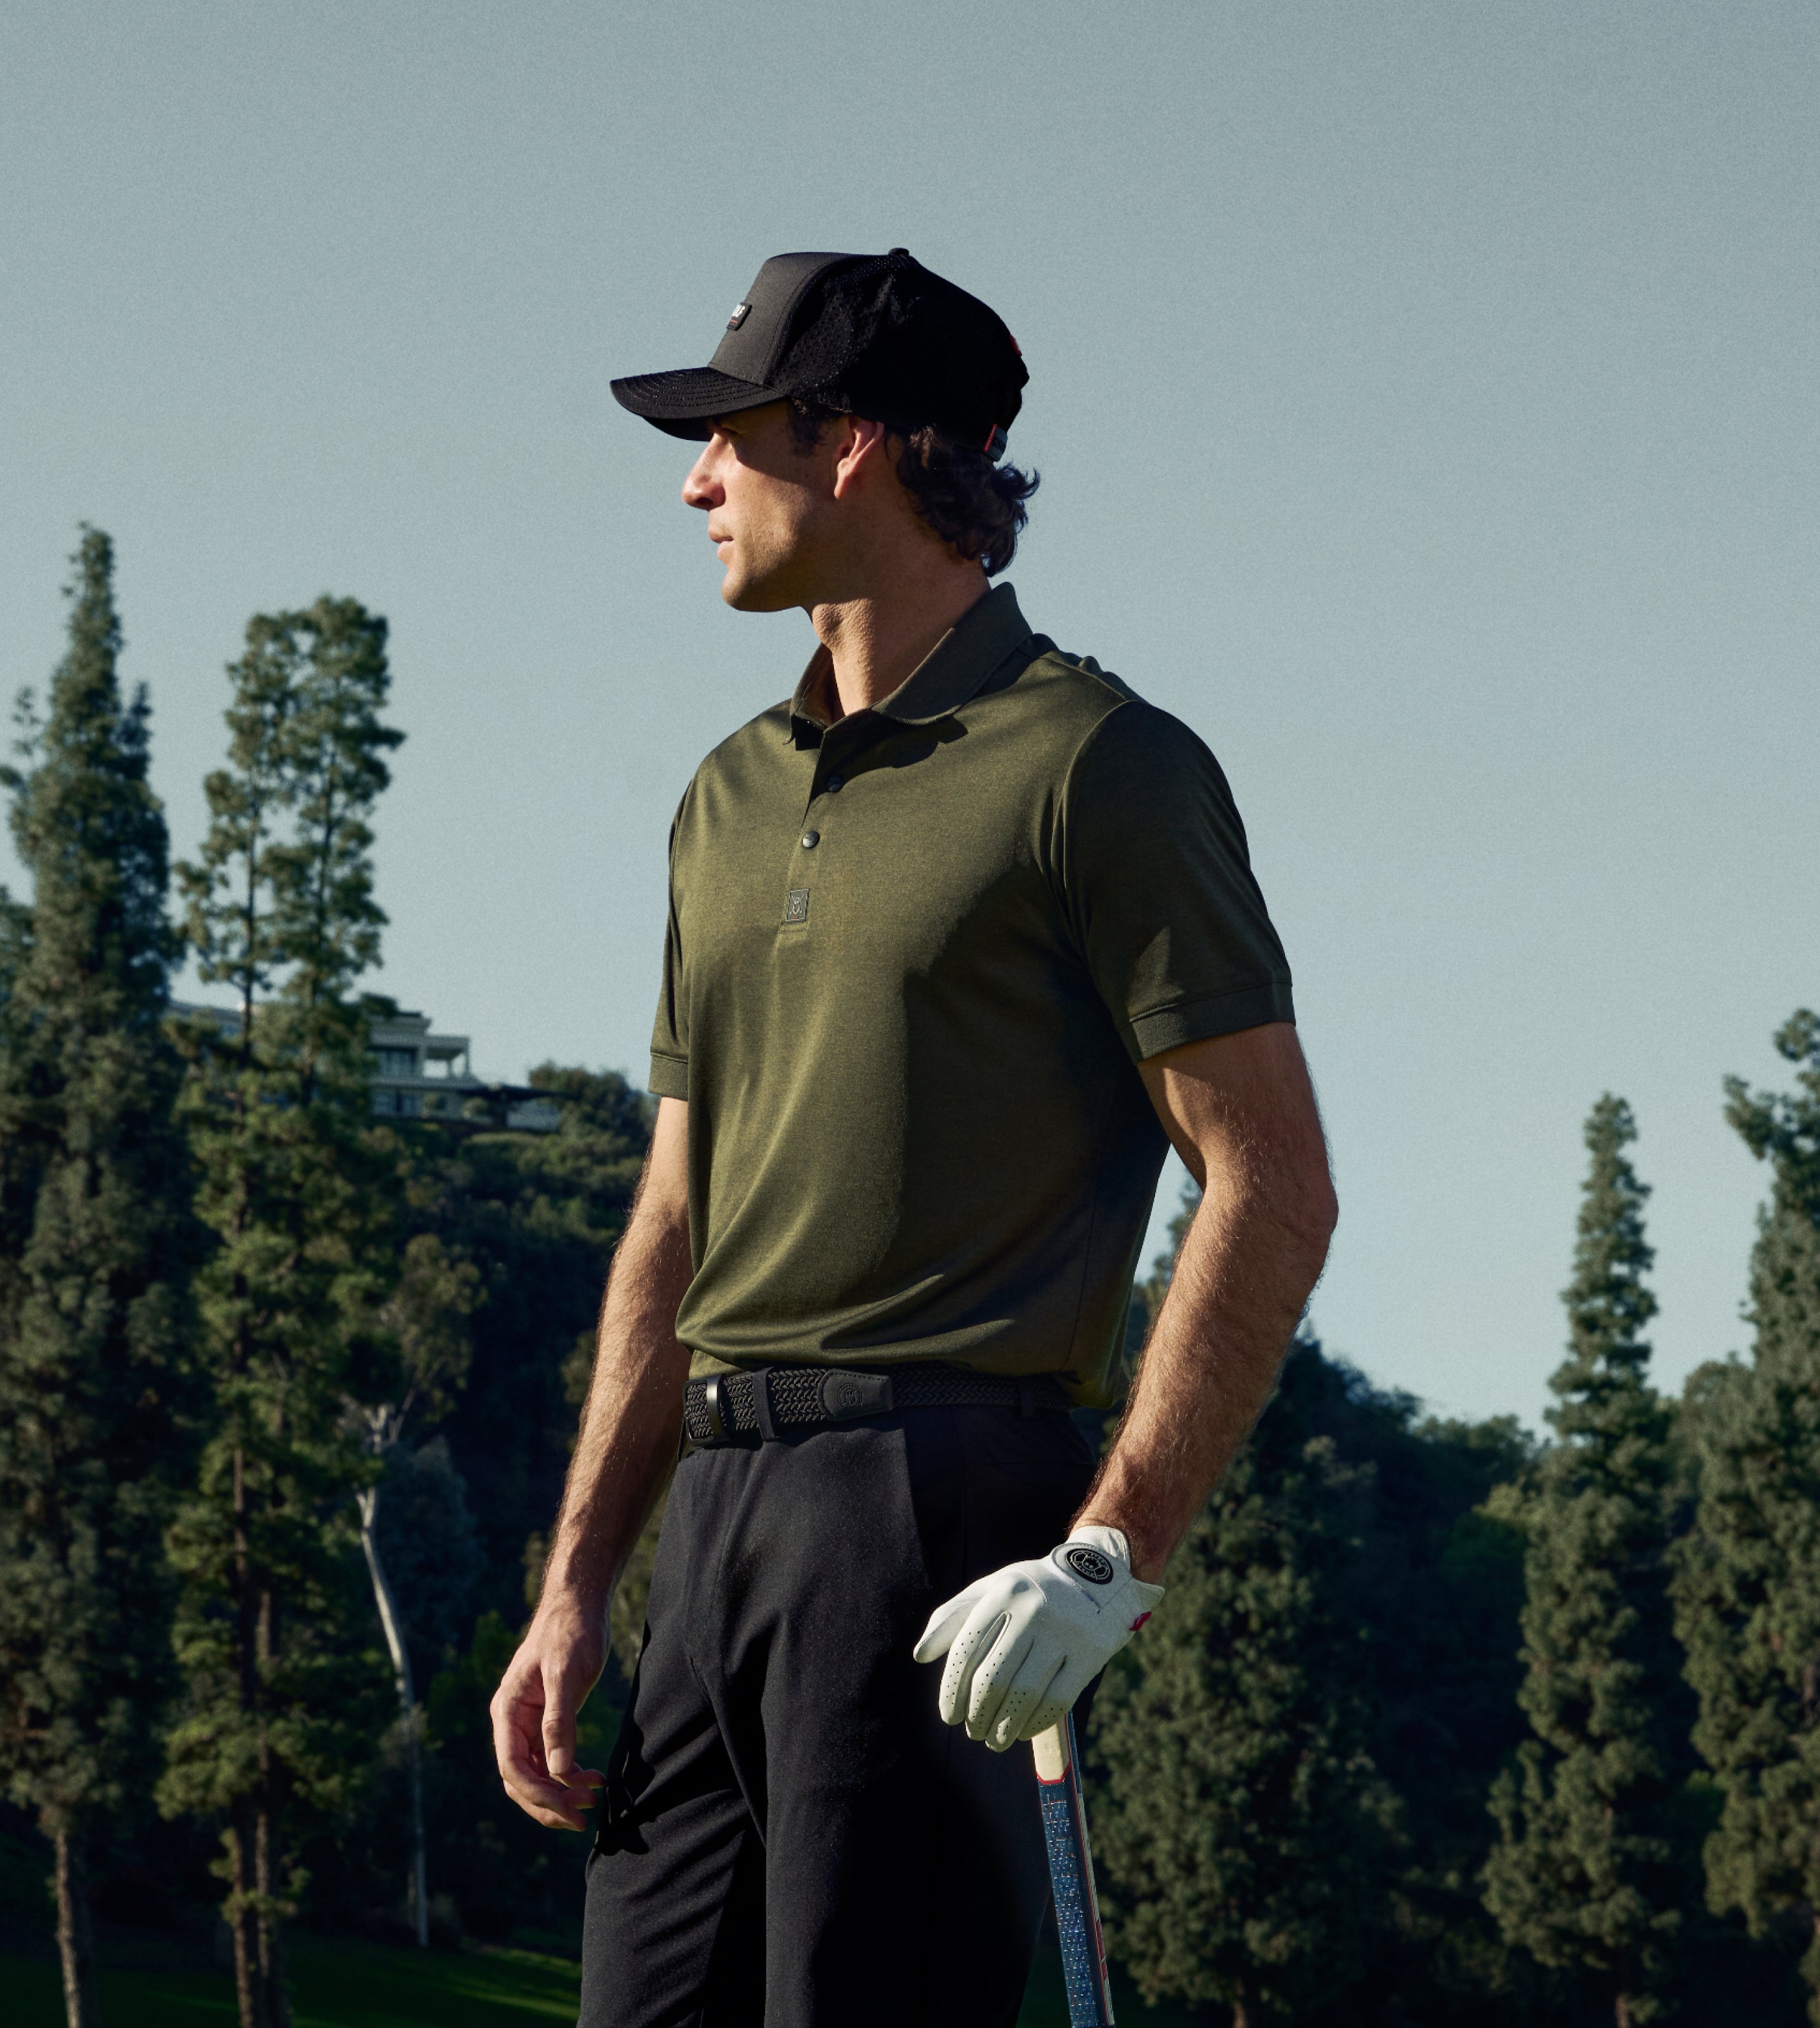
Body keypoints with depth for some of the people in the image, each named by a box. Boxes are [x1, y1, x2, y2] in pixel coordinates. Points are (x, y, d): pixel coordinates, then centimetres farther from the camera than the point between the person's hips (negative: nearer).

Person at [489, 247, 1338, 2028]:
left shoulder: (1094, 764, -2)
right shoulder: (733, 797, 21)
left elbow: (1272, 1192, -8)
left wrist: (1111, 1552, -17)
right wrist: (575, 1586, 15)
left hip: (942, 1496, -7)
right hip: (723, 1500, 7)